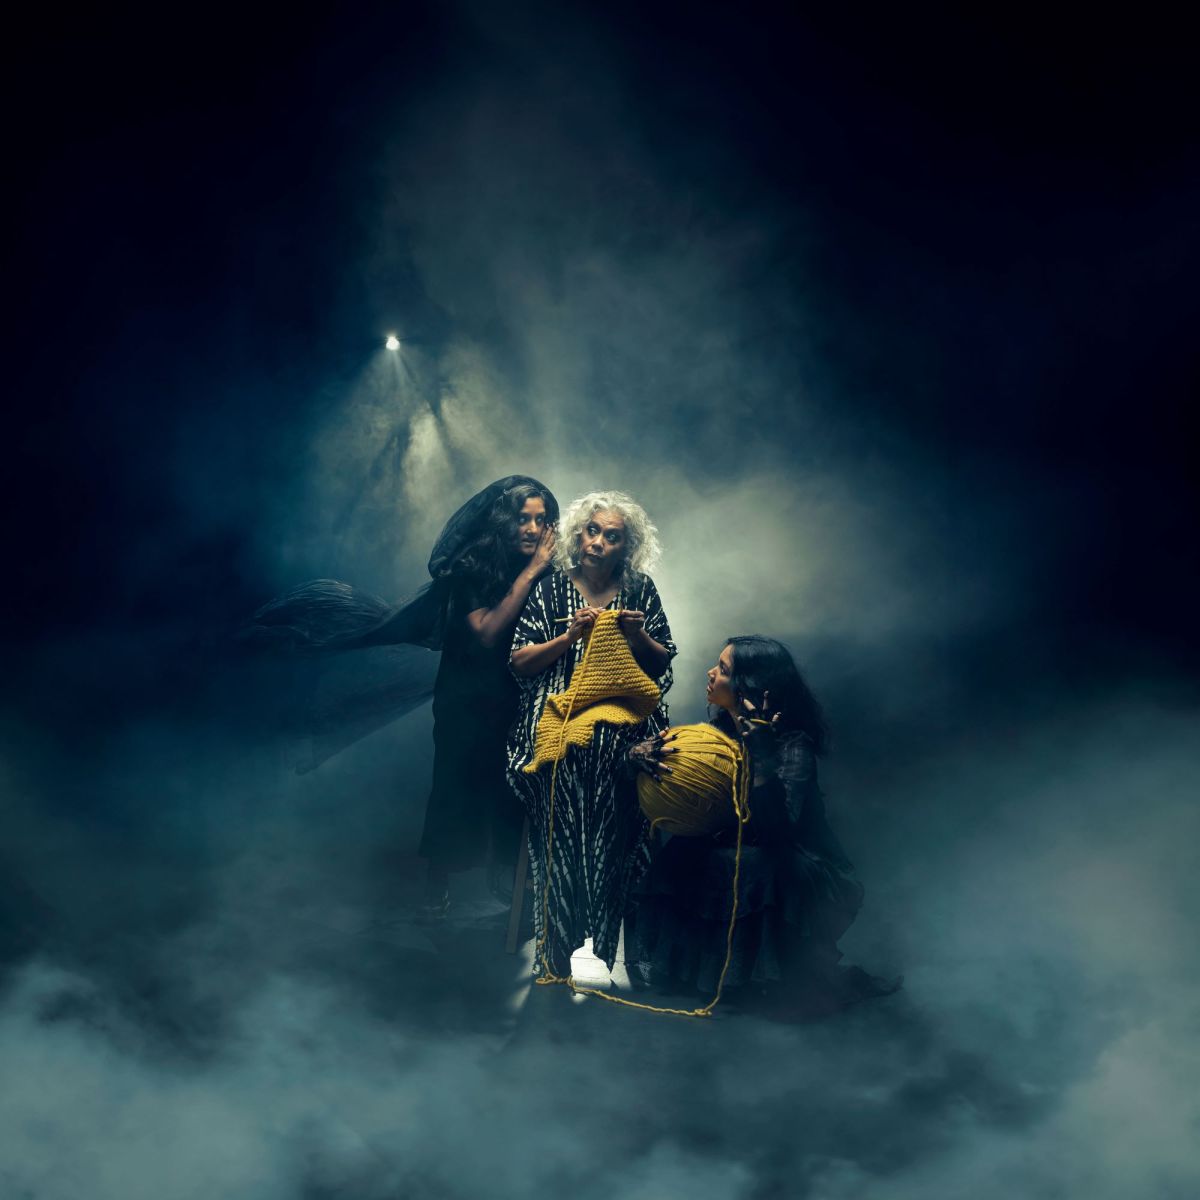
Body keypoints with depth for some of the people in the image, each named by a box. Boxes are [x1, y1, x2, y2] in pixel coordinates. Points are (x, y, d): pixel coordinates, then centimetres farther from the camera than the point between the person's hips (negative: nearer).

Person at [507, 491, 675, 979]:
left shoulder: (640, 591, 10)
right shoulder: (549, 587, 6)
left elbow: (663, 664, 13)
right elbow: (519, 662, 2)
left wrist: (637, 635, -6)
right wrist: (572, 635, -9)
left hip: (622, 738, 1)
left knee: (616, 838, -4)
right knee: (560, 839, -9)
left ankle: (607, 947, 10)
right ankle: (556, 955, 1)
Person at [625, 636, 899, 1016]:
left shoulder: (793, 745, -20)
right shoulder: (723, 730, 0)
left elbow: (776, 824, -34)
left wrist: (760, 753, -38)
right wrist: (640, 753, -16)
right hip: (738, 850, 7)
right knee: (680, 861, -18)